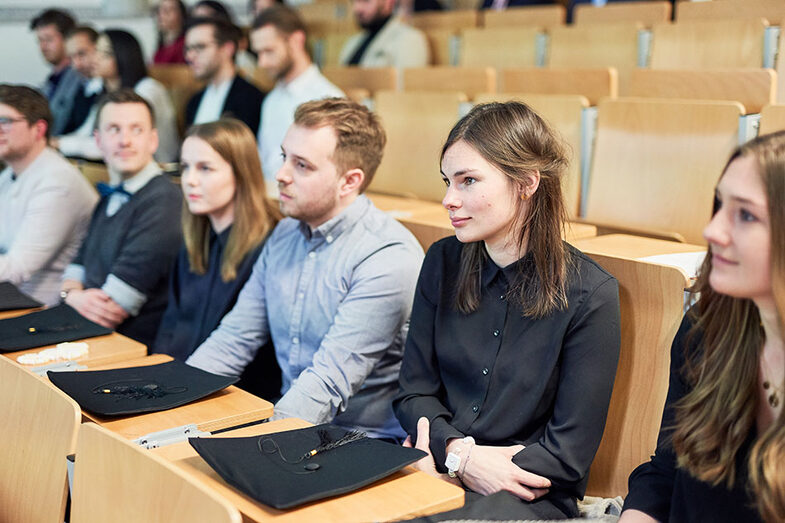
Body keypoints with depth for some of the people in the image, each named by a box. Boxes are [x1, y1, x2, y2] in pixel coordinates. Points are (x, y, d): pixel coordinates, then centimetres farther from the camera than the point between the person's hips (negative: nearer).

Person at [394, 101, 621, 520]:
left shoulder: (589, 294, -10)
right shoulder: (443, 262, 5)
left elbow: (568, 454, -9)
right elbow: (414, 392, 8)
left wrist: (445, 460, -14)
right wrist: (458, 453, -13)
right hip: (440, 469, 4)